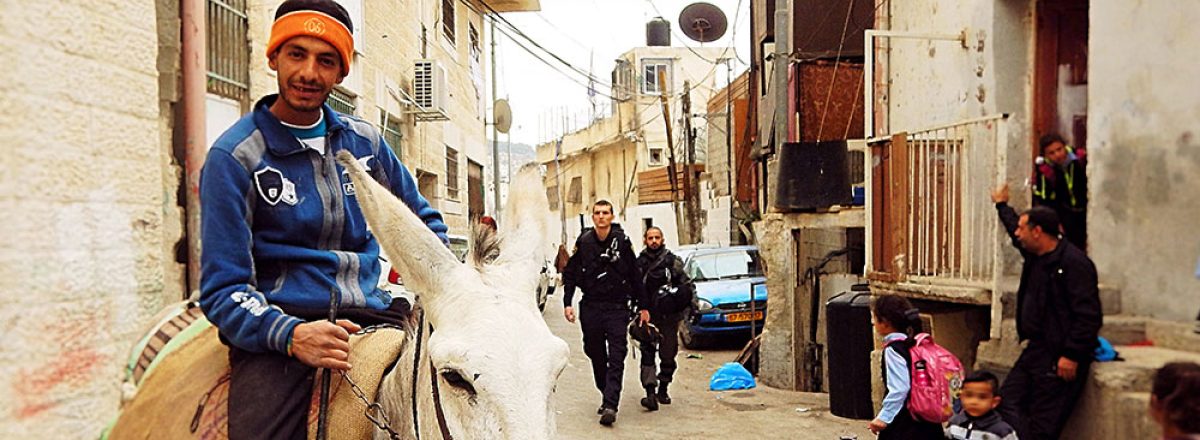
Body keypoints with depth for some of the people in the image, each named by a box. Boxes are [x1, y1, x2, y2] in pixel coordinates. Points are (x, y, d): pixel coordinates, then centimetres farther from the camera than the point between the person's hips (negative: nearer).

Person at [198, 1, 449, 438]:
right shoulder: (235, 156, -3)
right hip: (274, 329, -3)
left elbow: (422, 219, 25)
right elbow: (224, 288, -6)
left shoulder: (364, 140, 11)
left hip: (369, 315, 4)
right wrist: (291, 335, -25)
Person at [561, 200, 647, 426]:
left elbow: (635, 276, 5)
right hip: (590, 306, 2)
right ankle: (608, 396, 26)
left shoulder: (622, 241, -1)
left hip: (617, 307, -2)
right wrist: (567, 303, -1)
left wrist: (642, 306, 6)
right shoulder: (584, 241, 2)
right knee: (595, 354, 10)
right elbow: (570, 273, 8)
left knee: (616, 357, -10)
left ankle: (610, 406, -15)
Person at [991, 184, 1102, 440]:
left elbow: (1088, 316, -21)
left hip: (1059, 358, -10)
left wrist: (1071, 356, -23)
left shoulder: (1074, 263, -17)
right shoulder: (1034, 256, 11)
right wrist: (1001, 205, 48)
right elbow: (1015, 233, 36)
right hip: (1036, 350, 10)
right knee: (1008, 402, 3)